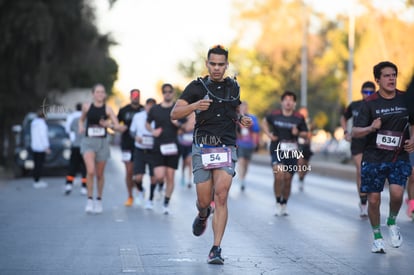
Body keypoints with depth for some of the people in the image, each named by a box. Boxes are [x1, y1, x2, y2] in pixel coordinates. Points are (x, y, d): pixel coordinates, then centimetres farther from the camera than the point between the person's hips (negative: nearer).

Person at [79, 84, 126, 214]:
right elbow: (81, 119, 23)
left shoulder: (108, 109, -1)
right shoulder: (86, 107, 3)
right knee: (90, 171, -20)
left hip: (102, 143, 1)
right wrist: (81, 127, 3)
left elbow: (120, 128, -4)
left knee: (99, 174, 9)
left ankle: (99, 200, 28)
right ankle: (89, 199, -6)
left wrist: (109, 125, -23)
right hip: (88, 141, -1)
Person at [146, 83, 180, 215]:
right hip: (158, 147, 0)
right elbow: (147, 124, 21)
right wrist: (152, 131, 1)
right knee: (159, 177, -11)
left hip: (172, 148, 0)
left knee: (170, 177, -1)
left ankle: (166, 203, 12)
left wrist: (178, 124, -14)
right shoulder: (155, 109, 7)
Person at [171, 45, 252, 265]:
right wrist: (195, 106, -26)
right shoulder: (196, 87, 0)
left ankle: (216, 250, -13)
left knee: (221, 196, -15)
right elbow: (174, 114, -8)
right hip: (202, 149, -1)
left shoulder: (233, 87, 12)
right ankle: (202, 216, 40)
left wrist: (243, 120, 7)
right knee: (204, 200, 1)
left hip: (226, 149, 1)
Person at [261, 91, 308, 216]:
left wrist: (298, 133, -14)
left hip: (292, 151, 1)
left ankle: (284, 205, 24)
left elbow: (305, 134, 7)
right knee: (278, 176, -19)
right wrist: (268, 134, 5)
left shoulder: (299, 118, 0)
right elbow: (265, 121, 20)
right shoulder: (274, 115, -1)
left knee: (288, 179, 6)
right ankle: (278, 203, -3)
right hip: (277, 150, -1)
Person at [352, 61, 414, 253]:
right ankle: (377, 237, 22)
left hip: (399, 157, 1)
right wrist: (371, 128, -25)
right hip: (373, 158, -1)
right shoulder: (369, 103, -5)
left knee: (397, 193, -18)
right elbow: (355, 132, -6)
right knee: (374, 200, 2)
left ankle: (392, 223, 13)